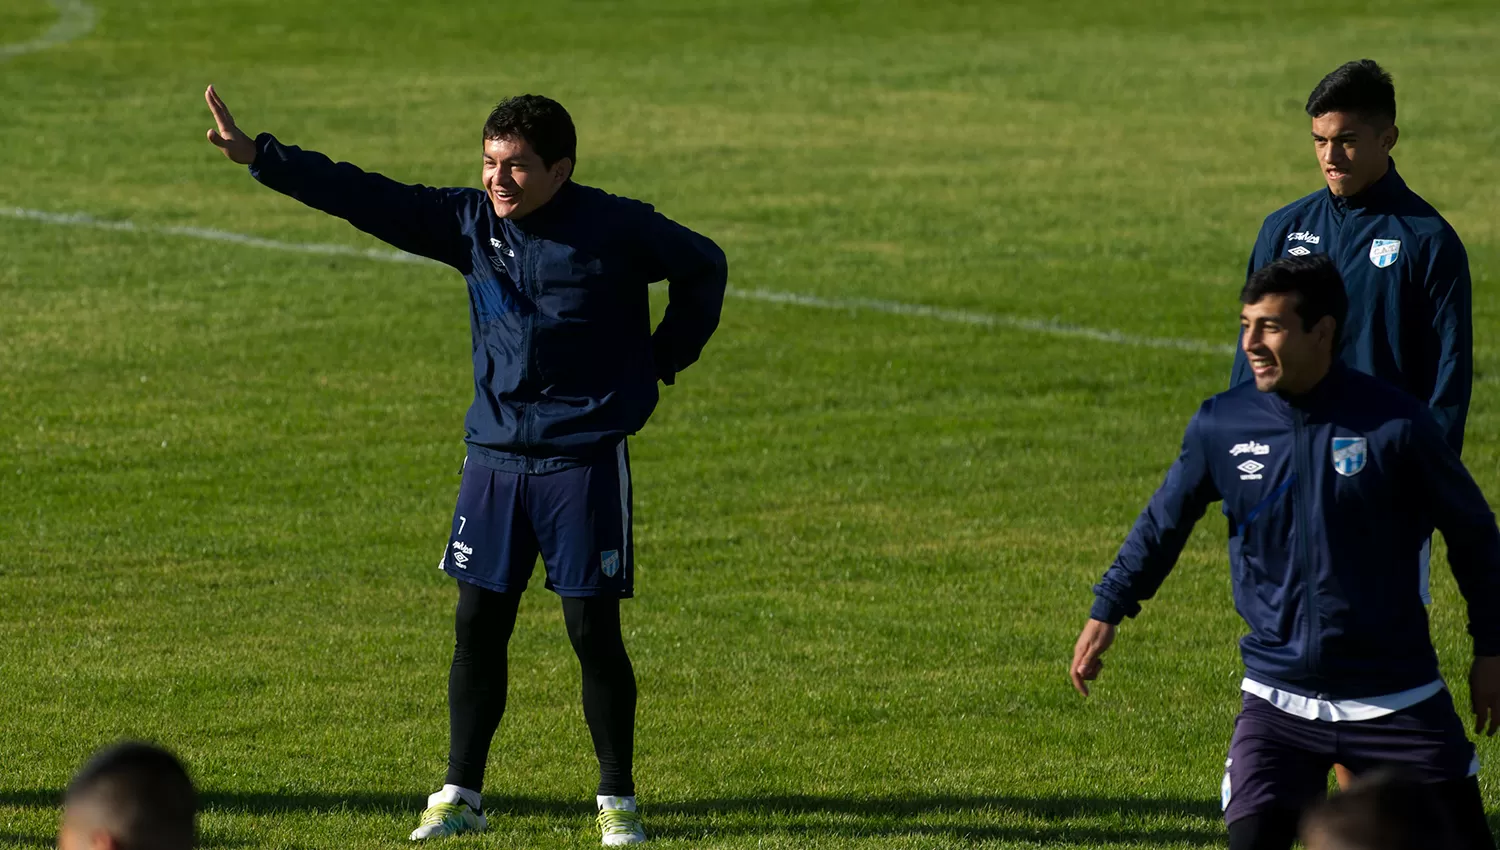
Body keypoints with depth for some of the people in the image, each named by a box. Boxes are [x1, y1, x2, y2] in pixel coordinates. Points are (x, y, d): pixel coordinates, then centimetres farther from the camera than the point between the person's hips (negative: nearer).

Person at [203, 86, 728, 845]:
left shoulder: (614, 230, -8)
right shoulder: (472, 224, 2)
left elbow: (703, 266, 8)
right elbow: (366, 199, -2)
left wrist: (663, 361, 6)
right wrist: (258, 157, -7)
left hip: (585, 461, -4)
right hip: (494, 459, 4)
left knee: (593, 632, -2)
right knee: (478, 626, 4)